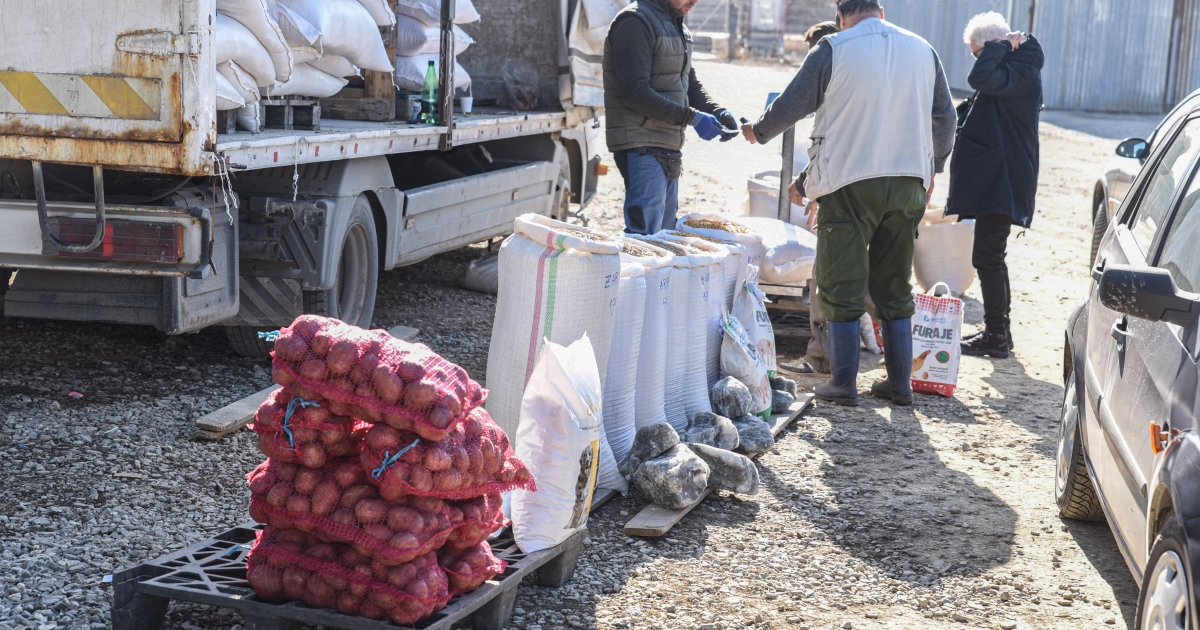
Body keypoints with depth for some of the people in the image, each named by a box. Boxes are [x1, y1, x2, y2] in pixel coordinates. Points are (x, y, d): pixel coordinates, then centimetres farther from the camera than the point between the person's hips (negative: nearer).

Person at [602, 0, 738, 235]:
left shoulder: (679, 28, 17)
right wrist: (691, 117, -19)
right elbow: (636, 92, -20)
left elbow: (690, 84, 21)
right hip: (642, 150, -9)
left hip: (669, 150, 9)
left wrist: (718, 112, 2)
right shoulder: (635, 22, -12)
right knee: (645, 237, -13)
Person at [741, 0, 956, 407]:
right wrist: (932, 168, 31)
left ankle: (843, 384, 4)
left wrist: (758, 132, 20)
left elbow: (791, 105, 0)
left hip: (849, 182, -4)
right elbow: (945, 118, 17)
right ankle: (899, 382, 16)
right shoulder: (923, 50, 9)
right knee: (895, 289, 14)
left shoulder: (833, 50, -5)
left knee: (843, 288, 3)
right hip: (908, 183, 4)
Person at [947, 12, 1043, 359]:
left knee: (988, 258, -7)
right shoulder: (1014, 69, 17)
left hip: (1002, 183, -11)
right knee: (991, 258, 16)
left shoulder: (1022, 72, -16)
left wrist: (1000, 46, -20)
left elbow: (979, 78, -32)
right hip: (997, 179, 11)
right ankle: (997, 330, 24)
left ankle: (996, 337, -1)